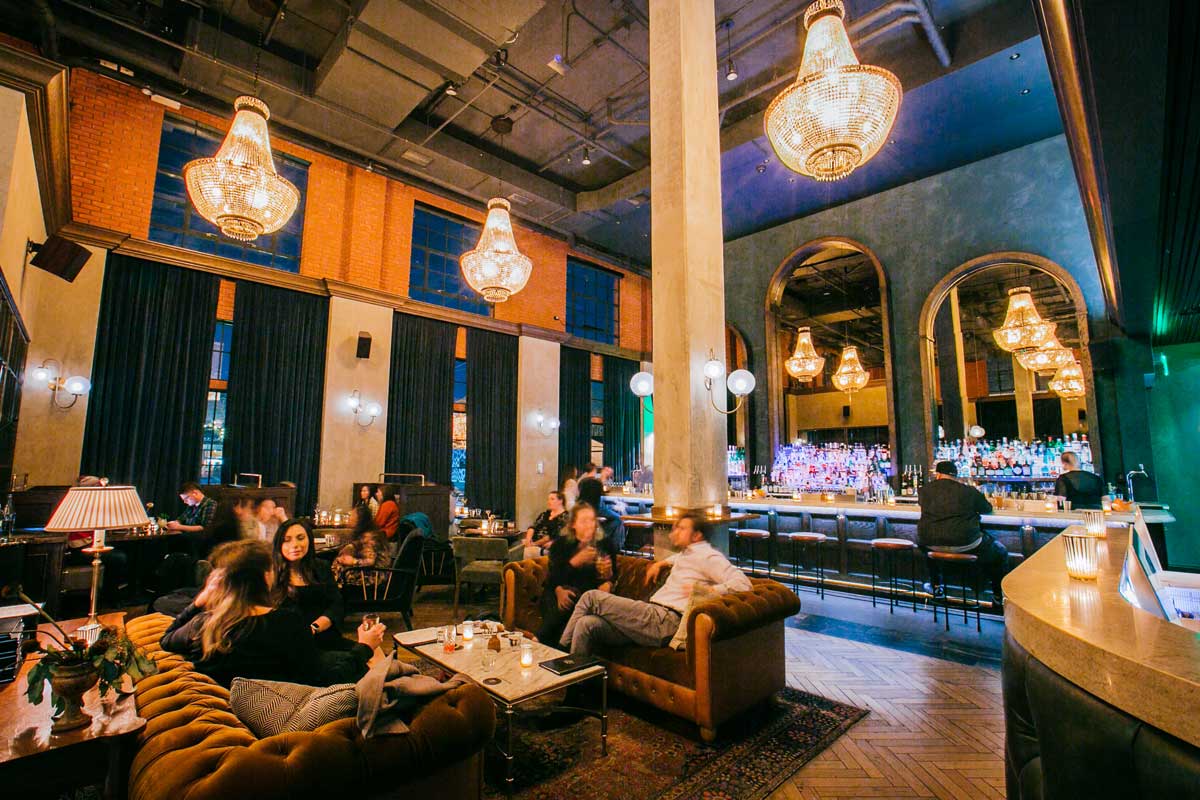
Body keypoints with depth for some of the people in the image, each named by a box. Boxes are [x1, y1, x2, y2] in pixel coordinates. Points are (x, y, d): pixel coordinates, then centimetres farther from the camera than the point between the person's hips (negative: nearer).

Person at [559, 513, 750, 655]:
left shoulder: (707, 556, -3)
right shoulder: (687, 553, 25)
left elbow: (743, 584, -14)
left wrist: (708, 590, -20)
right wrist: (660, 563, 36)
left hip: (664, 622, -9)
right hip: (655, 616, 9)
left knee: (592, 597, -11)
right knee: (586, 625, -12)